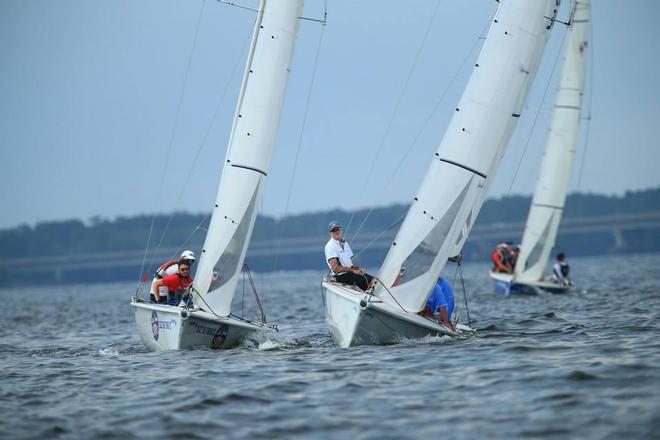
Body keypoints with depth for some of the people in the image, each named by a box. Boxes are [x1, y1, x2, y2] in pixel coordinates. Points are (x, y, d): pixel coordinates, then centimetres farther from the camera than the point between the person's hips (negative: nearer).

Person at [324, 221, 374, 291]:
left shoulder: (344, 243, 18)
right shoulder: (331, 246, -9)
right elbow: (335, 267, -17)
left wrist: (358, 268, 3)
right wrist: (353, 270, -14)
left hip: (349, 272, 8)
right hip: (340, 276, -8)